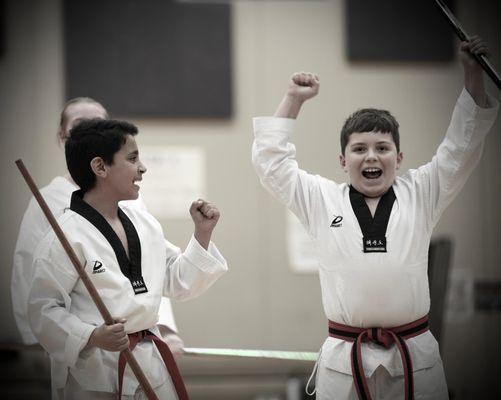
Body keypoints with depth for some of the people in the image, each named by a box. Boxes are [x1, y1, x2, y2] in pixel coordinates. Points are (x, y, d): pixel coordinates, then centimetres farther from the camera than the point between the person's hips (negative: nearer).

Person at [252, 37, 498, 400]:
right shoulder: (321, 199, 8)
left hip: (415, 359, 1)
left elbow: (461, 148, 5)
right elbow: (271, 162, 6)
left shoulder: (419, 194, 9)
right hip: (345, 360, 0)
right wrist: (294, 100, 4)